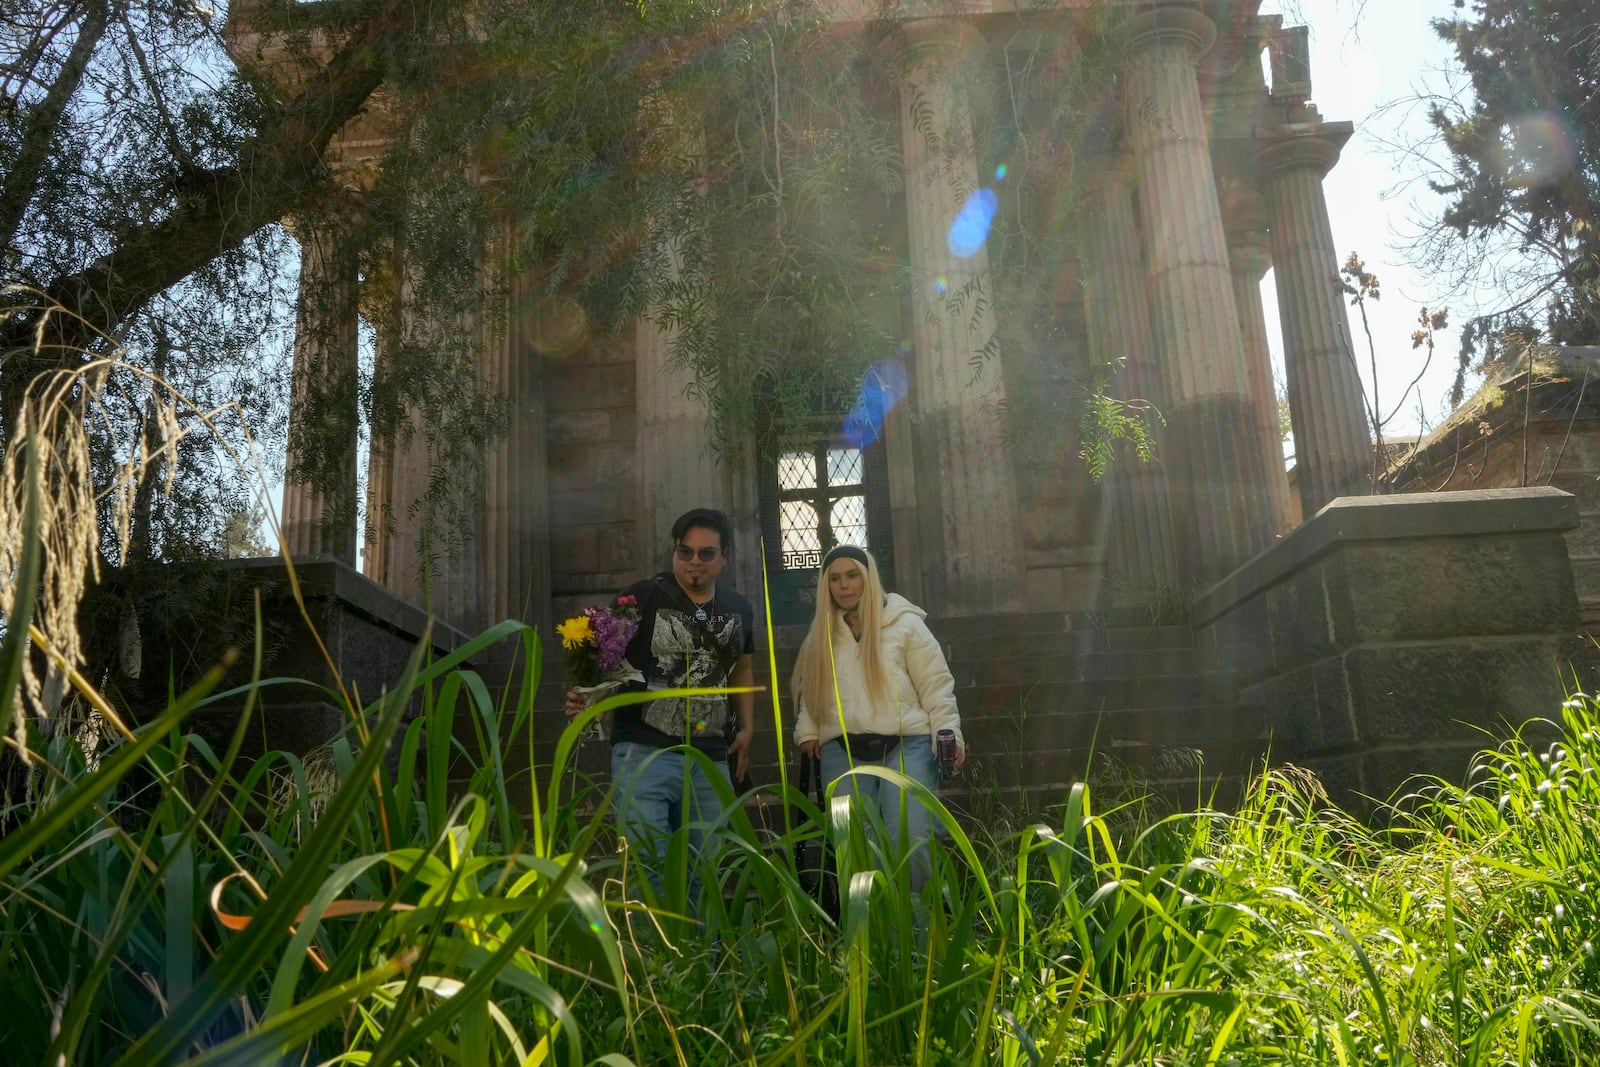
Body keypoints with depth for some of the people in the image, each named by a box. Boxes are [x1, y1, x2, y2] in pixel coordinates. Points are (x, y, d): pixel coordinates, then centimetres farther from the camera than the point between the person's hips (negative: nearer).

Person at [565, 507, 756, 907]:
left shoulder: (739, 610, 11)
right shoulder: (640, 598, -5)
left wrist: (747, 727, 16)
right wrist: (585, 694, -26)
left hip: (711, 761, 5)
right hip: (645, 753, -5)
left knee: (699, 874, 12)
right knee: (648, 871, -11)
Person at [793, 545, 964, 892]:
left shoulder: (905, 624, 3)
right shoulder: (822, 634, 15)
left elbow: (936, 684, 1)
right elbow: (811, 690, 20)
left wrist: (948, 731, -8)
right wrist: (807, 731, 6)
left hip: (905, 745, -3)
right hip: (842, 751, 4)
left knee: (910, 839, -11)